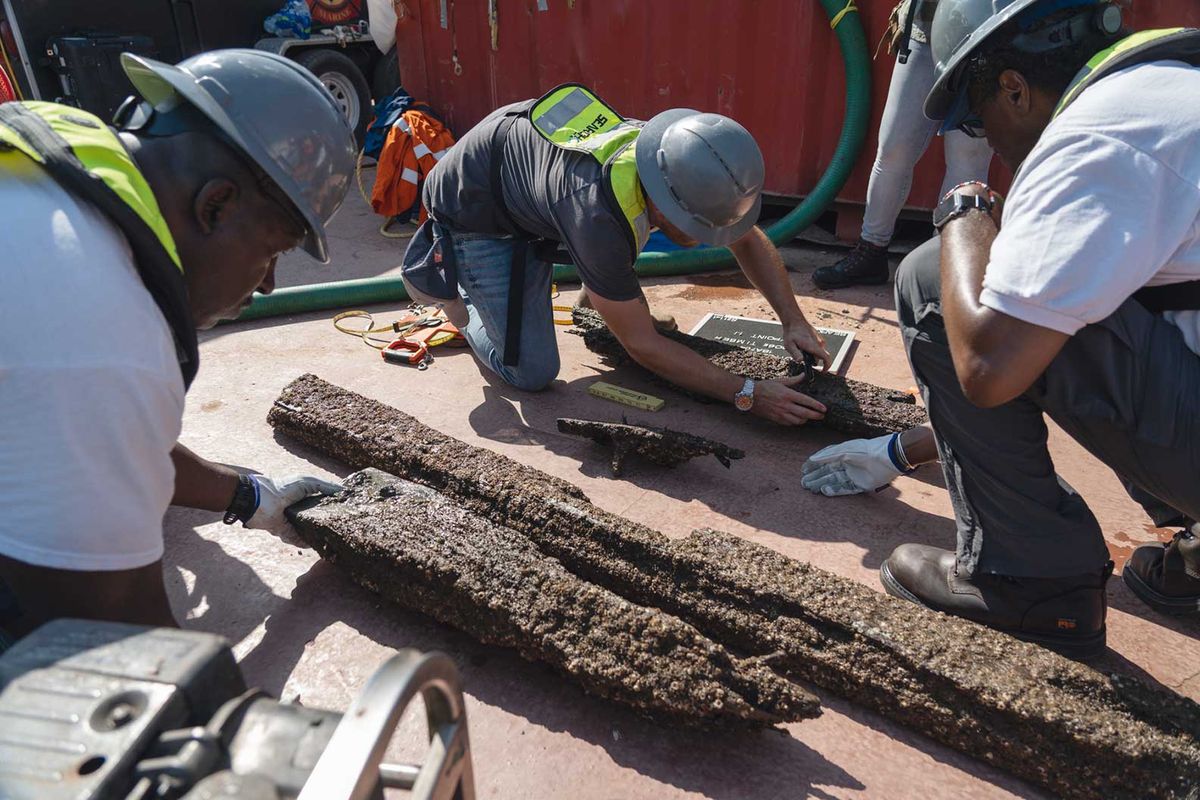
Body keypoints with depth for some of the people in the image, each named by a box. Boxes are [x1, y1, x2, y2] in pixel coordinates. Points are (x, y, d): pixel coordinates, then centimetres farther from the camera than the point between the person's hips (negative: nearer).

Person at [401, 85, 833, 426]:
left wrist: (794, 320, -15)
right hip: (470, 209, -7)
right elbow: (642, 344, -31)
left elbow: (749, 239, -4)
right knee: (533, 373, -8)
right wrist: (749, 395, -30)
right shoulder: (598, 217, -42)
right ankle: (446, 278, 14)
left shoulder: (680, 163, -21)